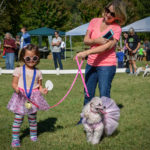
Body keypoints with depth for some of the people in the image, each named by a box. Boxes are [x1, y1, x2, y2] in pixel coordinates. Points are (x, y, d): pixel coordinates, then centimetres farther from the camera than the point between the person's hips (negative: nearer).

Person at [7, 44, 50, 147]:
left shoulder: (38, 72, 3)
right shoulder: (19, 70, -3)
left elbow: (39, 86, 9)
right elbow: (14, 83, -2)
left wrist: (43, 90, -12)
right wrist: (16, 88, -23)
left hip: (33, 98, 2)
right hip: (21, 97, -2)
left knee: (32, 118, 12)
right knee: (18, 118, -1)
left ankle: (33, 135, 30)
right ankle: (15, 138, 8)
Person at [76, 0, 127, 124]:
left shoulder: (116, 29, -10)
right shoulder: (95, 22, 4)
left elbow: (107, 46, -22)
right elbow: (86, 40, -1)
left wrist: (86, 52, -29)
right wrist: (96, 40, -23)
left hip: (107, 65, -5)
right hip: (91, 64, 5)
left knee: (104, 96, -6)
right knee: (88, 94, 15)